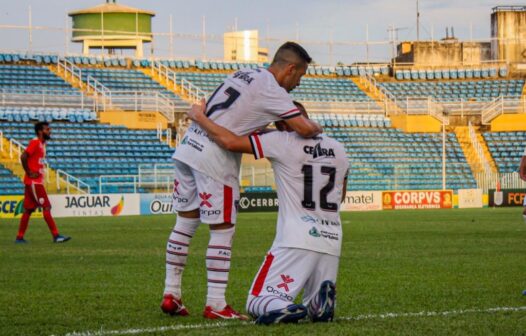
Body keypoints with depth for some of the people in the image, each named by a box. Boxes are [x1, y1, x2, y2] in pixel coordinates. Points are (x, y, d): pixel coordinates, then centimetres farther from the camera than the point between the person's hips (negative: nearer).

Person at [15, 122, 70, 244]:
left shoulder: (41, 144, 16)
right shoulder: (35, 142, -13)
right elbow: (23, 157, -23)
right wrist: (29, 173, -17)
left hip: (37, 182, 9)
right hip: (34, 182, -9)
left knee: (28, 210, 10)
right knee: (46, 207, -9)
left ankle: (20, 237, 12)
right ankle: (56, 235, -9)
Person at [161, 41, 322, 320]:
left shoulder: (243, 75, 16)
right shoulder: (272, 91, -9)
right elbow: (305, 129, -16)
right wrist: (317, 128, 8)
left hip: (187, 147, 9)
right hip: (214, 159, -9)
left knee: (185, 222, 16)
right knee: (223, 231, 0)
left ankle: (171, 294, 21)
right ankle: (215, 305, 1)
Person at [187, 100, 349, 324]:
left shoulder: (283, 143, -4)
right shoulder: (338, 149, 13)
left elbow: (230, 142, -7)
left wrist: (199, 117, 7)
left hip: (297, 241, -5)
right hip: (332, 241, 5)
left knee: (257, 303, 3)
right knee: (317, 310, 20)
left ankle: (285, 309, -32)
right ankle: (321, 300, -16)